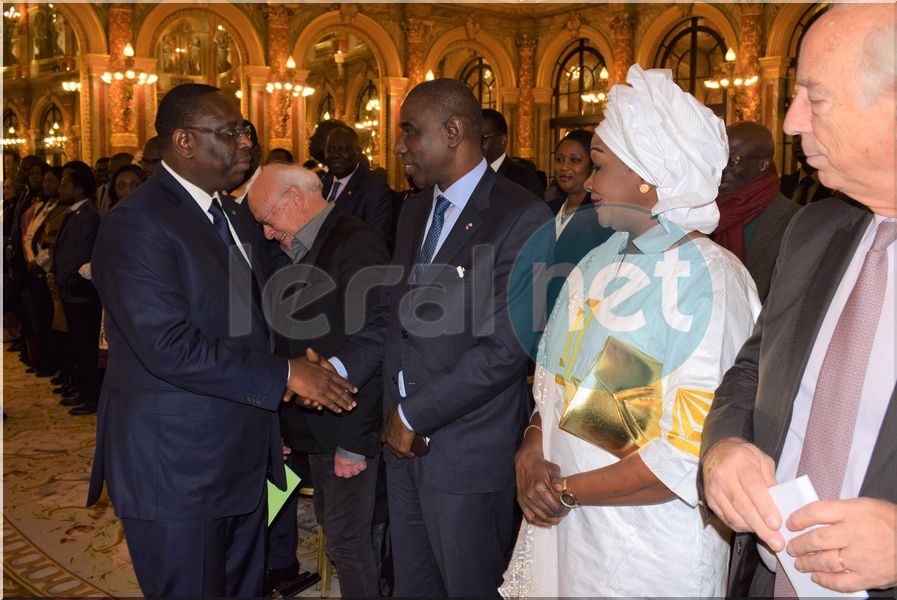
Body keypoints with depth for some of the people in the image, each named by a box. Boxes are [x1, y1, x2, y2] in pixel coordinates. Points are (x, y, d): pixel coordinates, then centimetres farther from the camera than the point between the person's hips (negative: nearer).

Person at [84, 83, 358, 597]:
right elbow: (171, 348, -26)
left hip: (242, 456, 8)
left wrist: (269, 421, 9)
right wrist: (285, 375, -23)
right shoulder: (136, 225, -17)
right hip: (175, 467, -8)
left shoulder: (235, 215, 12)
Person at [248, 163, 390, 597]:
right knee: (333, 527, 18)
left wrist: (355, 443, -19)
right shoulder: (297, 250, 11)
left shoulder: (355, 245, -17)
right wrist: (289, 425, 7)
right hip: (316, 428, 8)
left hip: (349, 431, -8)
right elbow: (293, 341, 13)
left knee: (347, 541, 2)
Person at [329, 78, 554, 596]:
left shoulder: (522, 218, -16)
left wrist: (416, 415, -16)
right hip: (406, 437, 7)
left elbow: (507, 347, -21)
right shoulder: (416, 210, 10)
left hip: (468, 452, -7)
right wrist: (343, 367, -5)